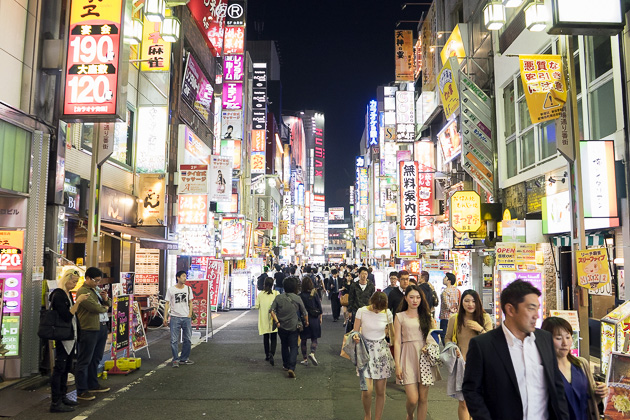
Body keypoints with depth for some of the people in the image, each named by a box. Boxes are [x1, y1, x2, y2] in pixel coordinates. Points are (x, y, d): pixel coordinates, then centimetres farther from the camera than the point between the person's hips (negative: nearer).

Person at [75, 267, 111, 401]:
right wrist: (105, 308, 1)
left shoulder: (96, 290, 18)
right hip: (89, 329, -9)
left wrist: (105, 299, 3)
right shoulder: (82, 291, -11)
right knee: (84, 361, -1)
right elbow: (95, 308, -20)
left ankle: (93, 385, 29)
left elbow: (107, 306, 25)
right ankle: (81, 391, 4)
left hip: (101, 327, 9)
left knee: (96, 359, 17)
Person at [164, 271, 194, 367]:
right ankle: (175, 360, 5)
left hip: (186, 317, 3)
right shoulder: (171, 289, -1)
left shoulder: (188, 288, 8)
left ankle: (184, 359, 19)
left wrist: (190, 314, 2)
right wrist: (165, 317, -6)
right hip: (175, 317, -3)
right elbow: (167, 304, 0)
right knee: (174, 340, -3)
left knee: (187, 339, 7)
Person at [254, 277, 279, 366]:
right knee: (273, 338, 3)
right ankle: (271, 354, -18)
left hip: (263, 319, 2)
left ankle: (267, 356, 22)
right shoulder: (276, 293, -7)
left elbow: (256, 306, -2)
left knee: (266, 338, 16)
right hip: (273, 319, -2)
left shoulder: (260, 294, -2)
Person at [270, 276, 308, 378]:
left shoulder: (278, 297, -3)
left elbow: (272, 310, -10)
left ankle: (286, 365, 33)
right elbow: (304, 313, 2)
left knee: (284, 345, 21)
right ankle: (291, 368, -15)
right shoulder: (297, 298, -6)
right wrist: (306, 322, 18)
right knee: (293, 347, 1)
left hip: (282, 327, 2)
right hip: (293, 327, -2)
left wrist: (277, 321, -6)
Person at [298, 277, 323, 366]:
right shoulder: (315, 294, -6)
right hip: (314, 319, 1)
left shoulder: (300, 295, -10)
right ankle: (312, 353, -10)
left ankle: (305, 359, 15)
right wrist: (320, 318, 11)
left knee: (303, 339, 11)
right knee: (314, 338, 13)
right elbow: (319, 307, -2)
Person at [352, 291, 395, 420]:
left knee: (380, 391, 5)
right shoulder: (362, 311, -8)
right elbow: (355, 332, -2)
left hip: (382, 351, 2)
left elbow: (393, 335, 9)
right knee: (367, 390, -8)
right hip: (366, 349, -2)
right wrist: (355, 337, -22)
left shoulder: (387, 313, -3)